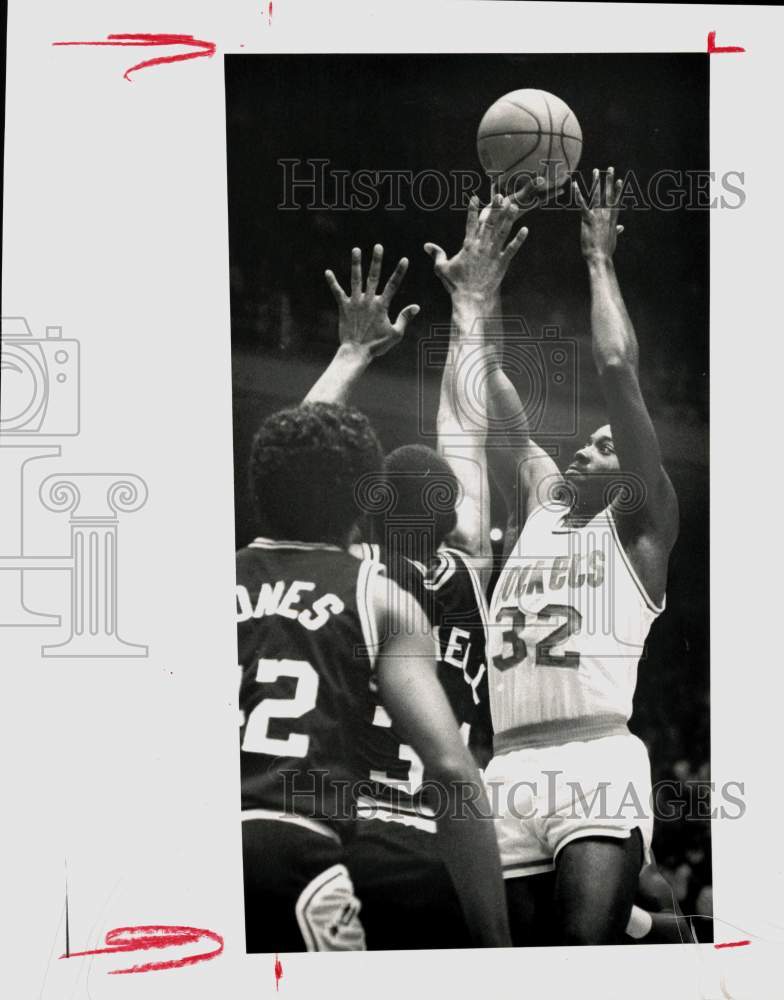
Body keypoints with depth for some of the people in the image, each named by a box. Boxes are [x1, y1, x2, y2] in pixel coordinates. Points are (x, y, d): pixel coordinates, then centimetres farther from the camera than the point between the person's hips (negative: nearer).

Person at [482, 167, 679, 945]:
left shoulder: (639, 524, 7)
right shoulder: (535, 502, 22)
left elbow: (617, 371, -3)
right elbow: (491, 394, 17)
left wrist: (599, 259, 7)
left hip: (597, 762, -5)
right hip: (509, 767, 5)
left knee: (587, 948, -20)